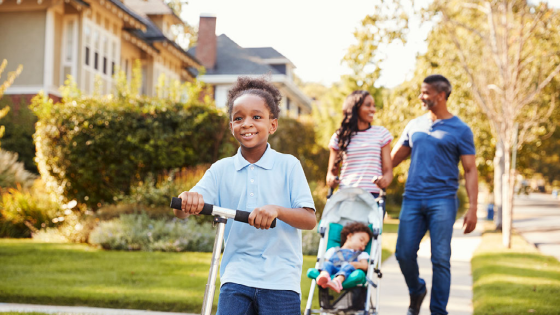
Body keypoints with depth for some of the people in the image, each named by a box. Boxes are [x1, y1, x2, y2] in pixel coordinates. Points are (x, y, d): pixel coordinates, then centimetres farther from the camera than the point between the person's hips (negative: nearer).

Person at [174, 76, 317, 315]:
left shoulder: (288, 165, 1)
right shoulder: (221, 169, 7)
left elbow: (310, 220, -7)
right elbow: (182, 212, -1)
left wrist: (276, 210, -28)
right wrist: (187, 200, -26)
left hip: (280, 280, -1)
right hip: (236, 277, 2)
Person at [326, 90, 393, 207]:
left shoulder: (381, 133, 13)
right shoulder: (340, 137, 13)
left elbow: (388, 170, 9)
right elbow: (332, 171, 17)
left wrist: (384, 181, -15)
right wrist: (331, 180, -8)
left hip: (373, 197, 0)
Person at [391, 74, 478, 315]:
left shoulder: (460, 130, 3)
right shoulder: (414, 126, 14)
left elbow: (470, 171, 1)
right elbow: (393, 159, 20)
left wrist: (472, 208, -9)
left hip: (442, 201, -3)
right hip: (412, 199, 3)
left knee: (441, 259, -5)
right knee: (404, 253, 0)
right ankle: (416, 292, 28)